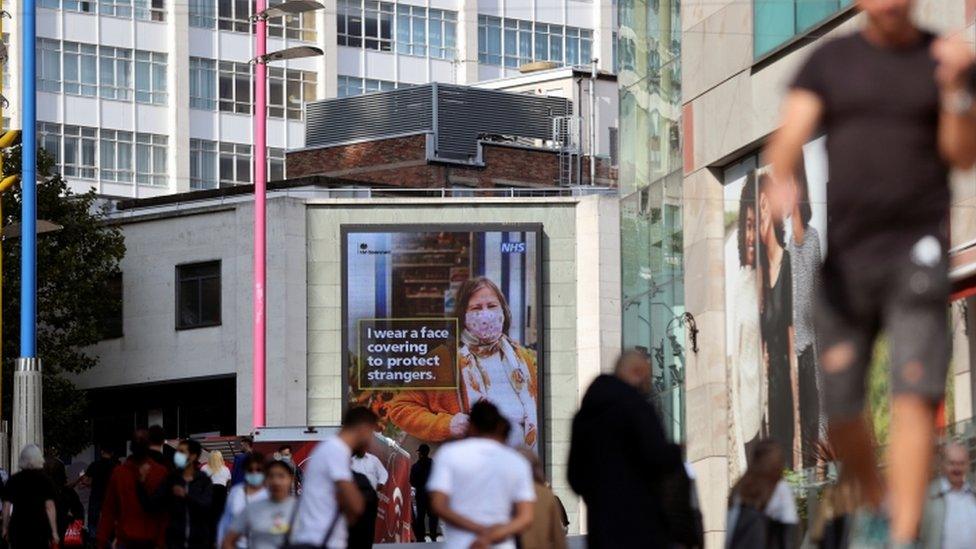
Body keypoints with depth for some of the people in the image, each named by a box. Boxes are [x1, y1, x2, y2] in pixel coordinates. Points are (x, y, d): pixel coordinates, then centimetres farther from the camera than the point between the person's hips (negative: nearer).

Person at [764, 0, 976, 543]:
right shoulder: (830, 60, 9)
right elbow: (790, 137, -2)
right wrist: (779, 192, -22)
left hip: (917, 251, -1)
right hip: (842, 254, 2)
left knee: (915, 396, -13)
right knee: (836, 404, 3)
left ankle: (905, 535, -13)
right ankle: (877, 507, 27)